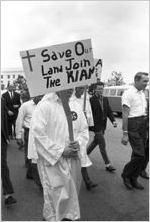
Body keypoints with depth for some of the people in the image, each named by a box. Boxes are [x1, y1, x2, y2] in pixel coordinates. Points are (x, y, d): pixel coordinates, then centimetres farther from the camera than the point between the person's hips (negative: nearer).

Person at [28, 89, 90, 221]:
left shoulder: (75, 105, 6)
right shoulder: (45, 105, -12)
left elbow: (84, 130, 11)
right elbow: (37, 134, -17)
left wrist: (79, 143, -10)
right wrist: (61, 151, -16)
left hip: (73, 159, 6)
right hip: (52, 160, -5)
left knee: (72, 193, 17)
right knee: (57, 196, -1)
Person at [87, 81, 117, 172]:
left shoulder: (105, 99, 8)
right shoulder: (91, 99, -12)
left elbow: (109, 111, 8)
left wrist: (113, 120, -6)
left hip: (103, 125, 7)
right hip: (96, 125, -7)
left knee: (96, 141, 20)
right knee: (102, 145, -3)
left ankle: (86, 153, 42)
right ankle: (108, 164, 6)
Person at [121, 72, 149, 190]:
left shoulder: (142, 93, 16)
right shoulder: (128, 93, -9)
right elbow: (125, 114, -14)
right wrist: (125, 133, -18)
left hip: (143, 125, 8)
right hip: (133, 125, -8)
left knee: (138, 154, 12)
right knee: (140, 155, -9)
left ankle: (133, 179, 26)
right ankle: (126, 175, 14)